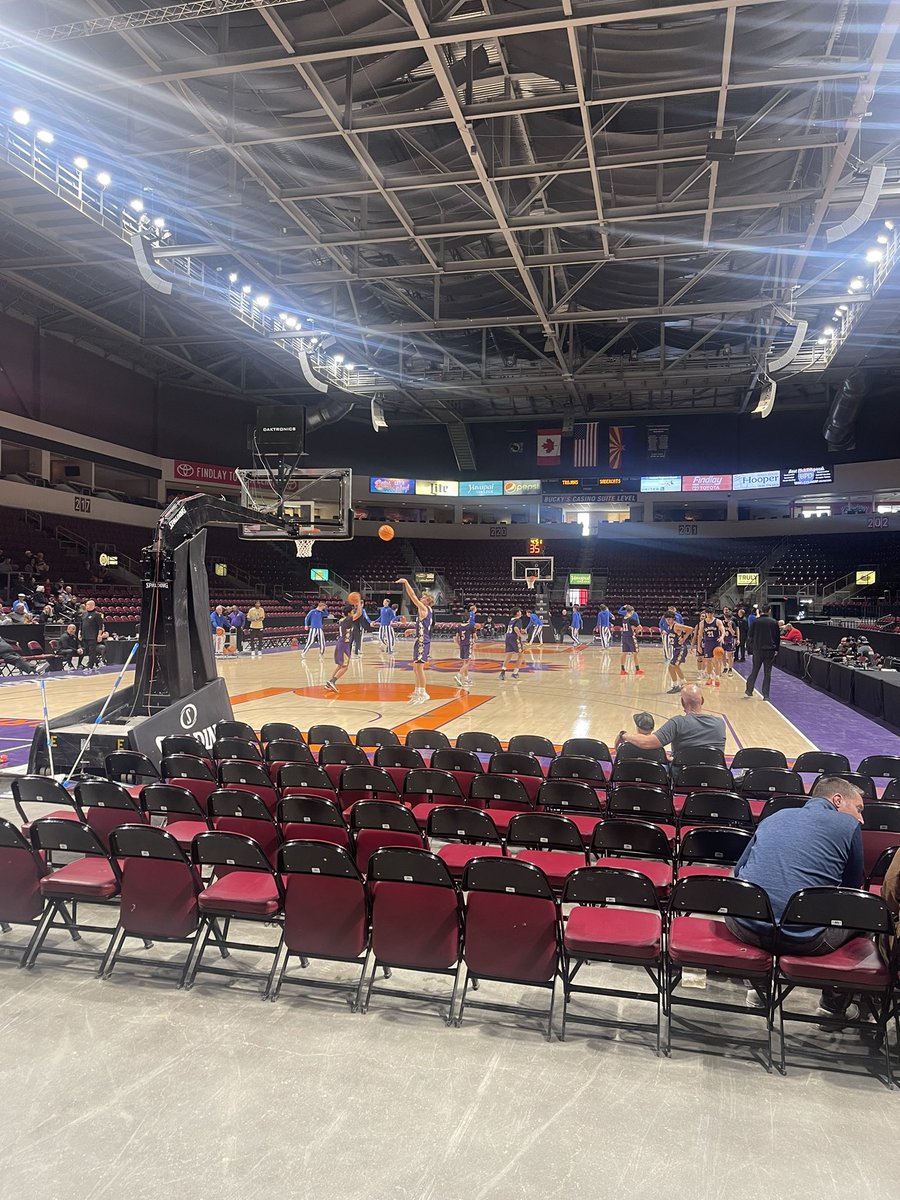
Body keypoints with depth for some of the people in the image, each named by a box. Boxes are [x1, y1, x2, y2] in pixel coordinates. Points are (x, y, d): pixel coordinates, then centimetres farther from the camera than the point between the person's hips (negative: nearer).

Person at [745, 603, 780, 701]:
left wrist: (751, 651, 6)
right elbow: (777, 637, 5)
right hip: (770, 650, 0)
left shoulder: (755, 621, -2)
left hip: (757, 650, 0)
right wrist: (776, 649, 15)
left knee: (754, 671, 12)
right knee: (767, 673, 3)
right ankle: (766, 695, 2)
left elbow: (751, 637, 0)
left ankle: (749, 691, 14)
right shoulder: (774, 622, 0)